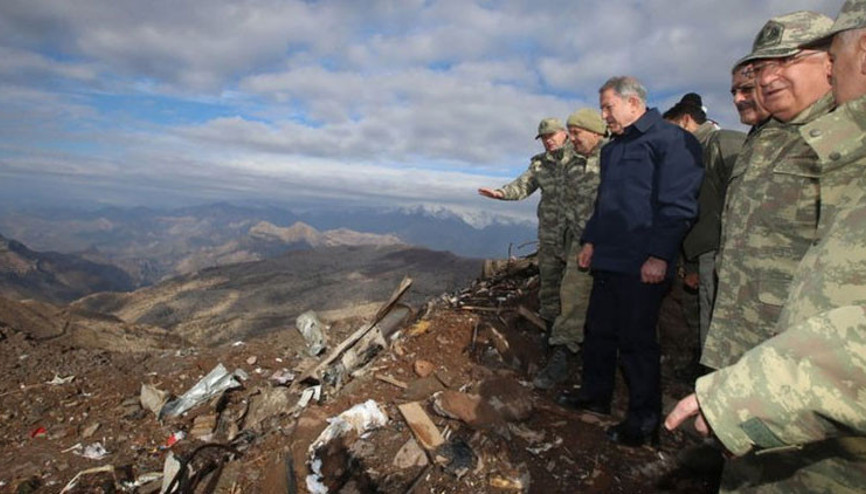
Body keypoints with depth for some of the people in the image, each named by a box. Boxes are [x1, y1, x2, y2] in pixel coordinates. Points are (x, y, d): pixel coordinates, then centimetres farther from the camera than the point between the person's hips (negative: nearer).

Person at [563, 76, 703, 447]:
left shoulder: (671, 140, -7)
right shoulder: (611, 149, 19)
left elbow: (677, 205, -15)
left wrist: (659, 256, -19)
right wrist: (591, 240, 18)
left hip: (642, 266, -8)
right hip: (606, 260, 8)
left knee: (636, 340, 0)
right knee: (598, 331, 14)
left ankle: (644, 421, 15)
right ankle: (595, 395, 31)